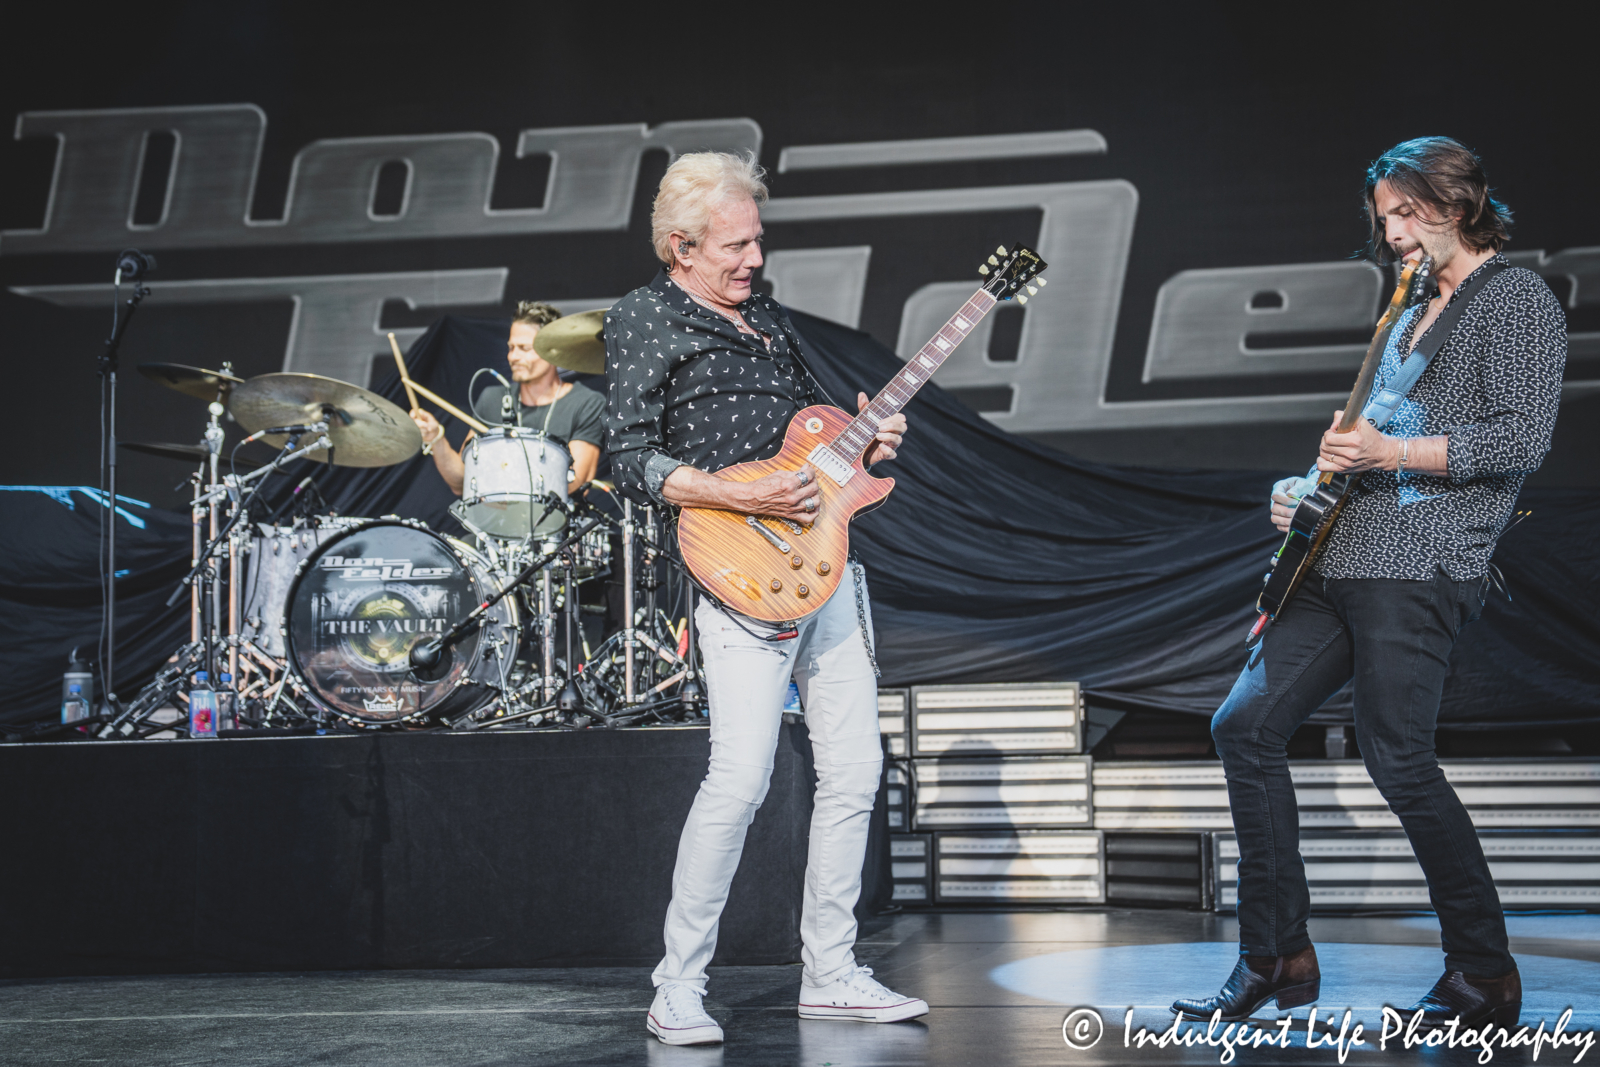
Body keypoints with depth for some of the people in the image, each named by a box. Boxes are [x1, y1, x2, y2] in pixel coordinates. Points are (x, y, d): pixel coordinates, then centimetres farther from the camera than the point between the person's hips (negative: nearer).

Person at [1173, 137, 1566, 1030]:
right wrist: (1311, 487, 12)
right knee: (1247, 725, 1)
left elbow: (1522, 441, -14)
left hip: (1423, 565, -9)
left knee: (1399, 760, -12)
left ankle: (1487, 975, 4)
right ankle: (1278, 957, 7)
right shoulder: (1412, 317, 25)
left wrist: (1390, 453, -19)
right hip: (1342, 556, 9)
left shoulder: (1517, 298, -2)